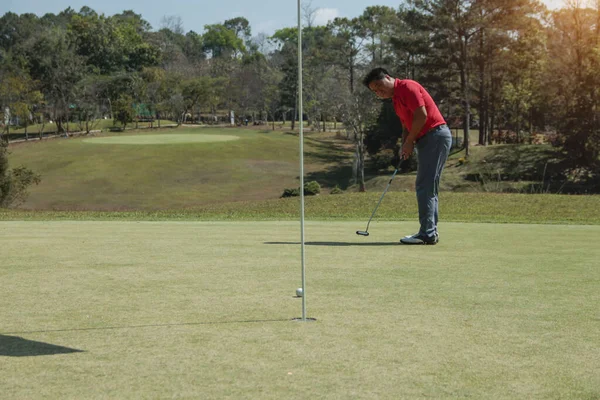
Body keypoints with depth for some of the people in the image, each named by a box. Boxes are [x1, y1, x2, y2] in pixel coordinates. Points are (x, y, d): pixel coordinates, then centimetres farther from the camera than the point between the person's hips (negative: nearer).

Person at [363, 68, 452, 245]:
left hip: (435, 135, -10)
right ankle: (430, 231, 15)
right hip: (427, 140, 10)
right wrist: (405, 146, 3)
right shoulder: (396, 100, 19)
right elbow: (407, 126, 22)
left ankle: (427, 234, -12)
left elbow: (421, 115, -19)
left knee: (425, 187, -11)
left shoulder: (407, 87, -10)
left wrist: (409, 141, -10)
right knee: (428, 188, 11)